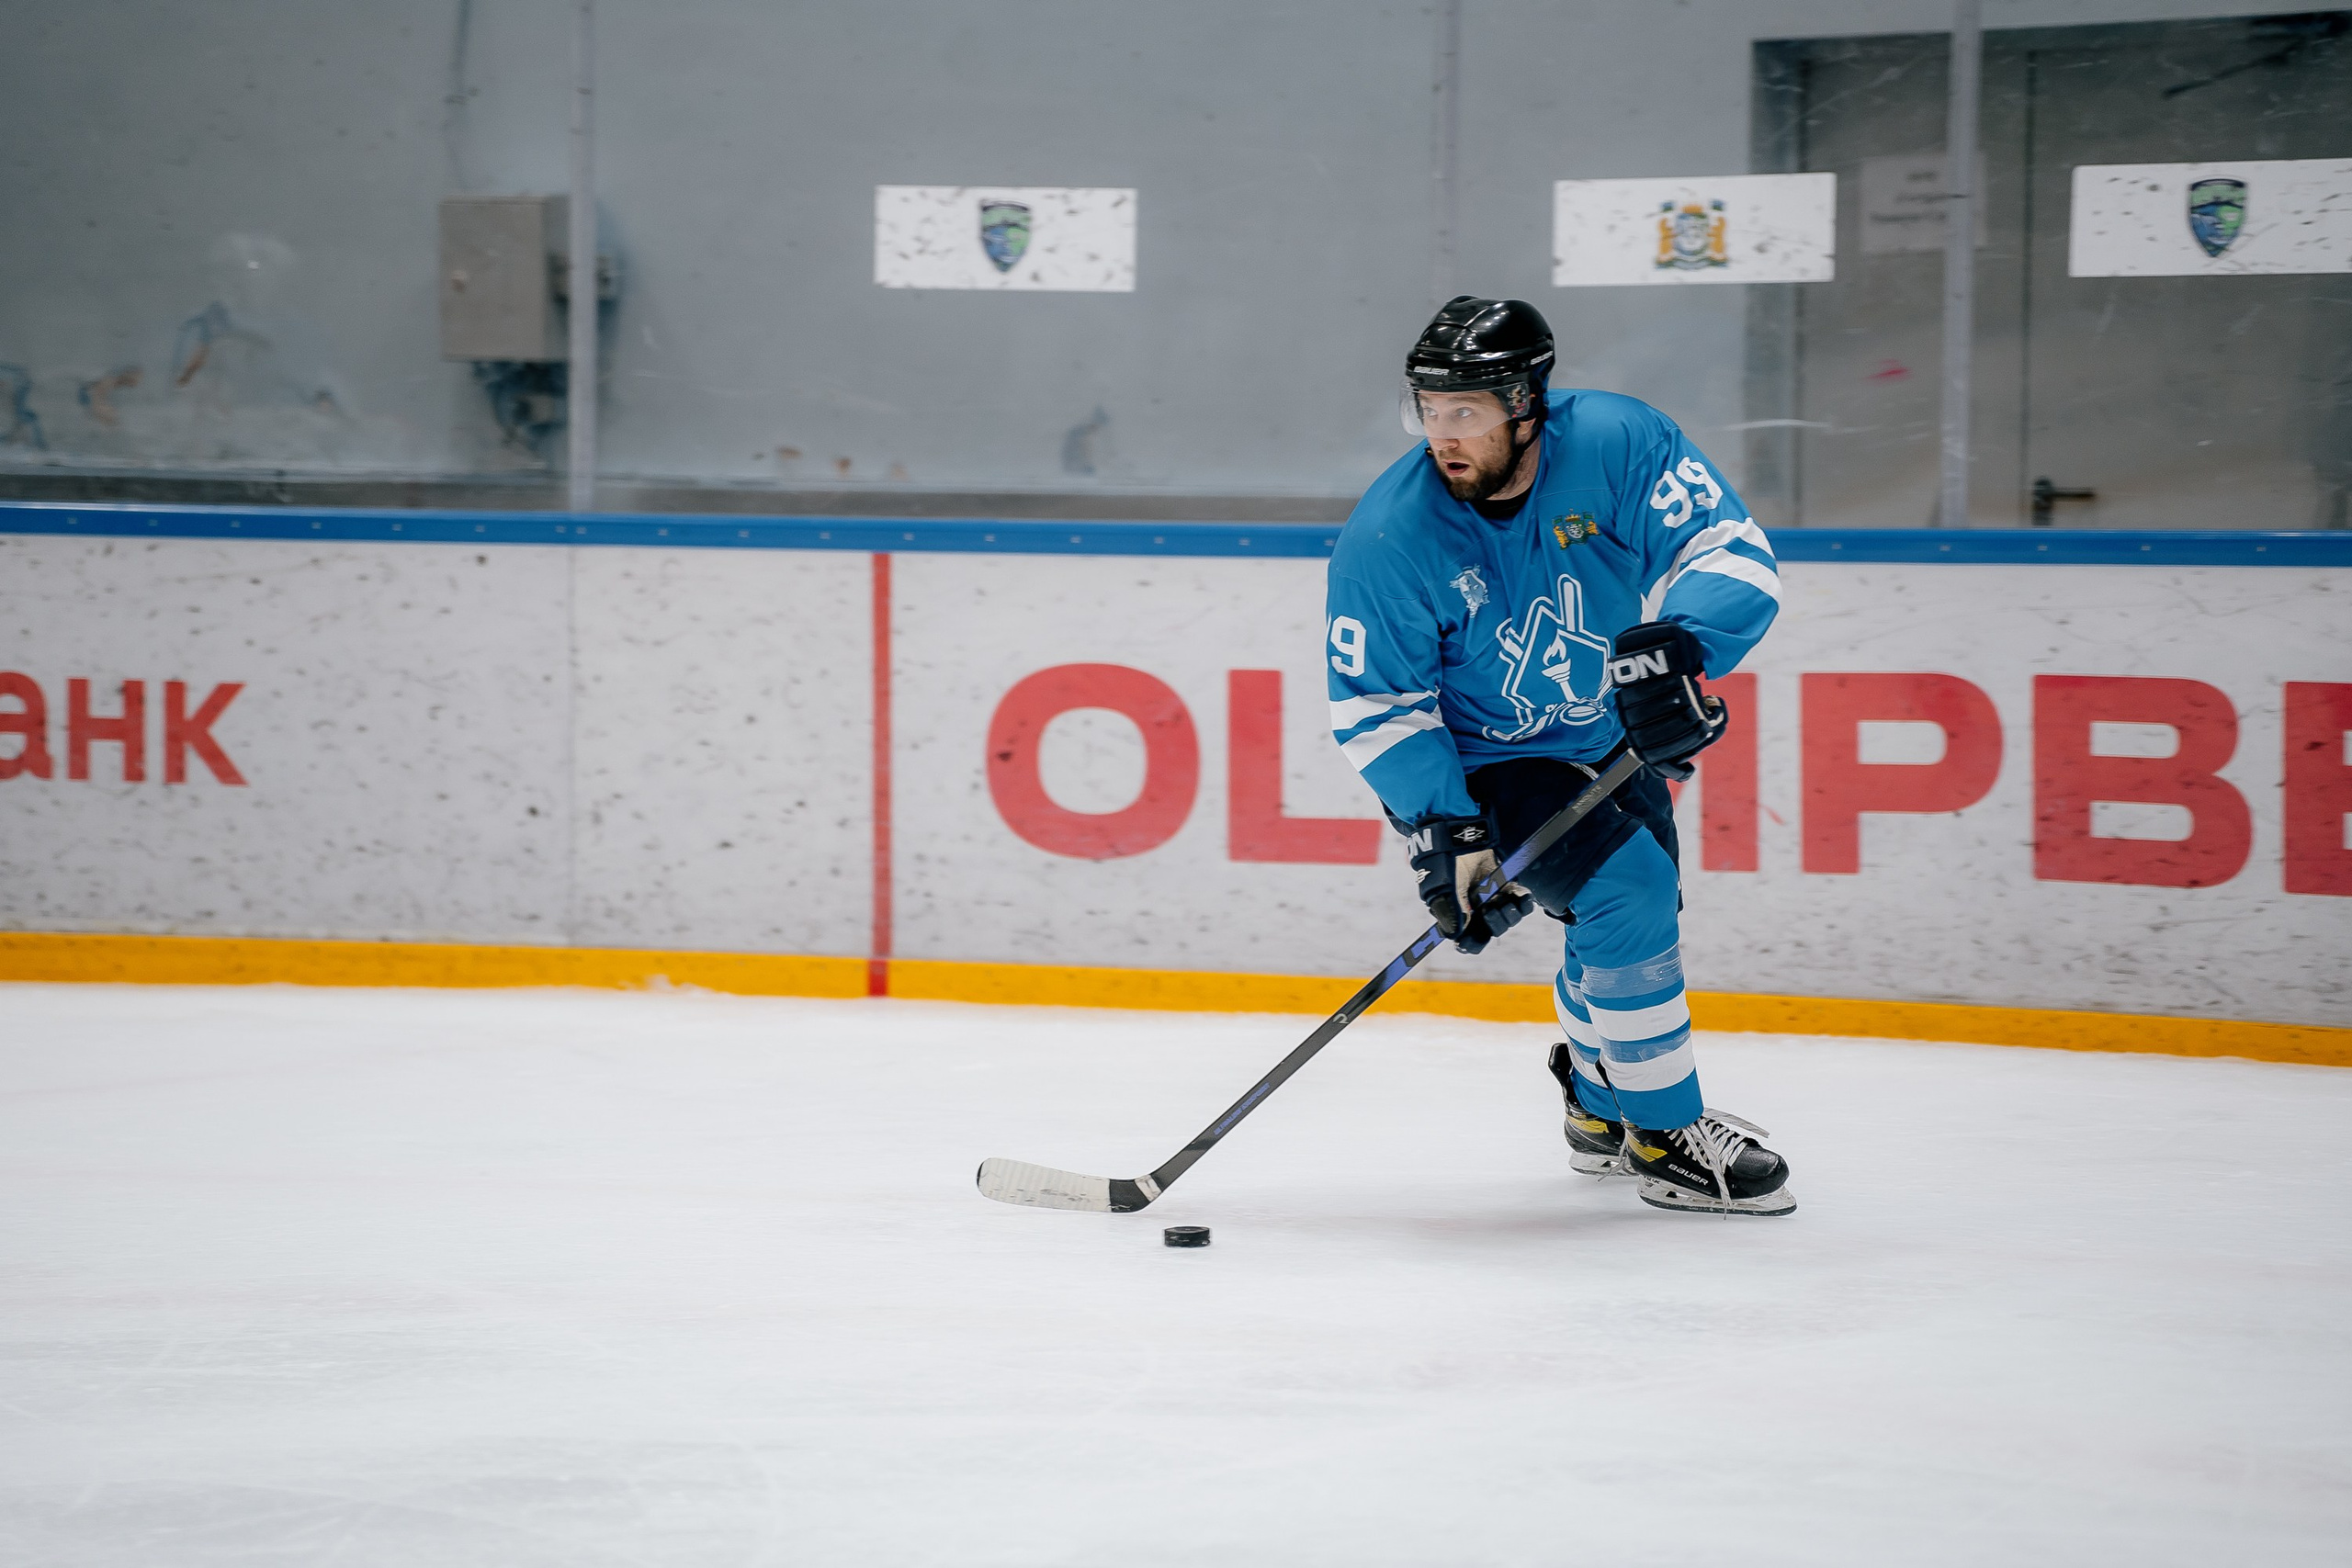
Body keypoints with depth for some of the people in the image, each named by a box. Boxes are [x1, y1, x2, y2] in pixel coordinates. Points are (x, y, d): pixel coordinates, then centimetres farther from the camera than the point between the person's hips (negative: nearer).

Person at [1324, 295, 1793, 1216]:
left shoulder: (1616, 443, -24)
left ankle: (1598, 1104, 48)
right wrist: (1444, 832, -29)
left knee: (1634, 914, 19)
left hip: (1610, 737, 5)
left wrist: (1675, 642, -45)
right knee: (1627, 888, -22)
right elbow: (1376, 709, -19)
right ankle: (1665, 1138, -8)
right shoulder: (1388, 538, -26)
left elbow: (1732, 554, -25)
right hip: (1478, 762, -5)